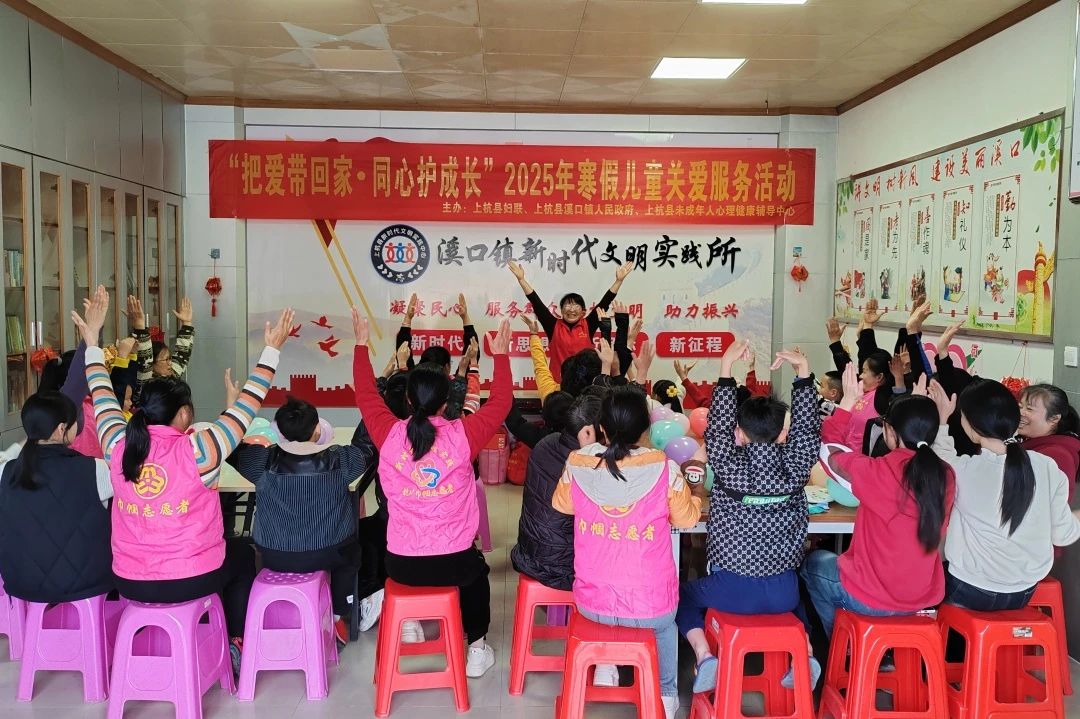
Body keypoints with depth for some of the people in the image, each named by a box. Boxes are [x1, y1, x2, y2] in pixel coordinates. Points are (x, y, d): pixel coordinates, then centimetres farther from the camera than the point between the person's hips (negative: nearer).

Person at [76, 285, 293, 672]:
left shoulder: (118, 447, -9)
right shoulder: (196, 451, -22)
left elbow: (102, 395, 7)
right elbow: (248, 406, -14)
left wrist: (92, 339, 16)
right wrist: (272, 349, -6)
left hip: (130, 582, 4)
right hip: (192, 580, -4)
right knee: (242, 553, 27)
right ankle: (237, 644, 31)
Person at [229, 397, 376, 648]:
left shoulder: (265, 462, -18)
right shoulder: (339, 460, -18)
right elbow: (369, 446, 1)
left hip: (275, 558, 1)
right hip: (327, 556, -1)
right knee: (350, 550, 35)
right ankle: (338, 616, 36)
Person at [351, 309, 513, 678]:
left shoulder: (389, 434, -10)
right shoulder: (462, 435, -13)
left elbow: (365, 394, 8)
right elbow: (500, 402, 2)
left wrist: (361, 344, 18)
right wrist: (501, 355, 13)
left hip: (401, 563, 1)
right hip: (453, 561, -1)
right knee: (476, 569, 35)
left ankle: (409, 623, 40)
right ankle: (477, 649, 32)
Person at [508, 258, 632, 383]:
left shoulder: (588, 326, 3)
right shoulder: (554, 326, 1)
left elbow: (604, 302, -1)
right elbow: (537, 303, -4)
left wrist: (619, 280, -6)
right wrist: (521, 279, -8)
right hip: (558, 382, -1)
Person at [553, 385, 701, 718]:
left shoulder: (578, 462, -13)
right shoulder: (664, 468, -18)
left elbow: (561, 504, 8)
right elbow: (687, 518, -1)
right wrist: (690, 497, 19)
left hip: (591, 604, 1)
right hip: (651, 608, -1)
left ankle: (606, 666, 41)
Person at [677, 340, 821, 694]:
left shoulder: (729, 467, -15)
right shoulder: (794, 468, -9)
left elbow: (718, 425, -7)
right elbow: (807, 427, 2)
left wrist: (726, 367, -8)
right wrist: (803, 371, 0)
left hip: (731, 588, -3)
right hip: (782, 590, 3)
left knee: (684, 594, 24)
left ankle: (704, 657, 4)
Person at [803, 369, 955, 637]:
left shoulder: (880, 472, -24)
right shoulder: (946, 475, -10)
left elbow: (830, 455, -6)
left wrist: (848, 401, -1)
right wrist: (922, 408, 15)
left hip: (871, 599, -5)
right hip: (925, 596, 6)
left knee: (814, 562, 26)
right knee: (838, 559, 33)